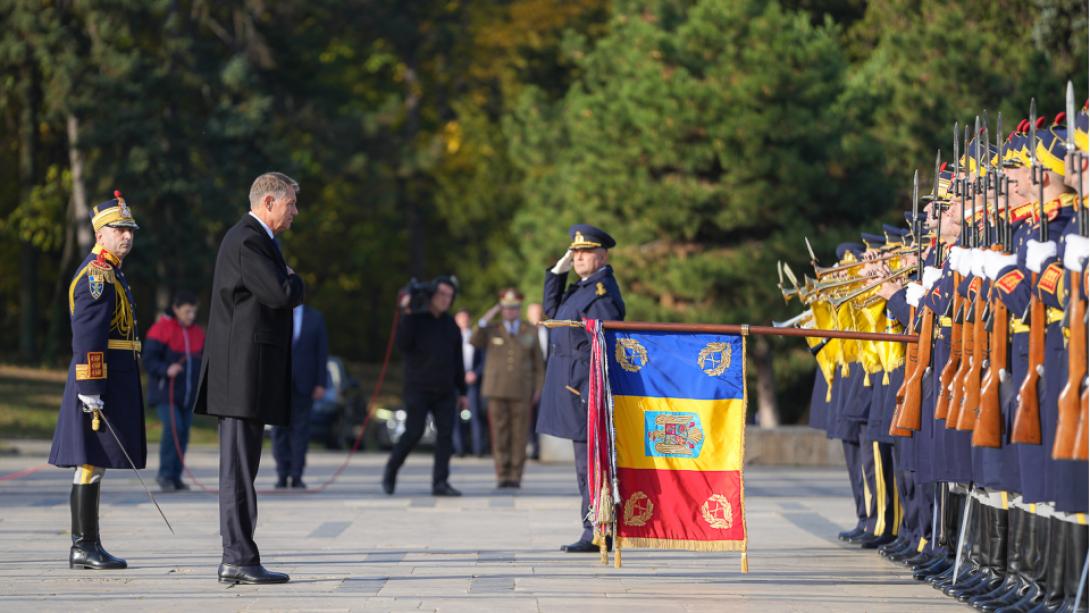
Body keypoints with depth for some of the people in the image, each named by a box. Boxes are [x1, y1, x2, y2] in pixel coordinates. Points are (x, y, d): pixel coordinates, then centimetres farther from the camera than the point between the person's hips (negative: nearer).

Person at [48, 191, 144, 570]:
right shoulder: (97, 275, -12)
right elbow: (86, 336, -20)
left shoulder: (109, 273, 21)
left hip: (115, 382, 10)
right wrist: (90, 390, -24)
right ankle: (85, 547, -9)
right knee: (92, 463, -9)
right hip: (99, 383, -10)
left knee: (91, 464, 10)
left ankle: (84, 547, 13)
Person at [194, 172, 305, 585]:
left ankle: (236, 559, 13)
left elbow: (281, 296, 29)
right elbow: (282, 294, -22)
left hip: (249, 375, 11)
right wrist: (295, 281, -2)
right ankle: (239, 560, -10)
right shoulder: (247, 241, -13)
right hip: (243, 373, -11)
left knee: (240, 469, 10)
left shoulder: (258, 240, 21)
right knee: (239, 469, -9)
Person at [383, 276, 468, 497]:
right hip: (418, 389, -4)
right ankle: (391, 471, 11)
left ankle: (440, 482, -6)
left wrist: (462, 391, 16)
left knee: (445, 434, -6)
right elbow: (403, 344, -18)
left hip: (445, 391, 4)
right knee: (414, 433, -9)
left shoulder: (451, 325, 13)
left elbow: (457, 361, 18)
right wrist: (407, 315, -23)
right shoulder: (416, 319, -1)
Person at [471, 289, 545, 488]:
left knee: (519, 435, -2)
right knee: (500, 434, -2)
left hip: (522, 392, 0)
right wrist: (486, 319, -13)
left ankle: (515, 476, 2)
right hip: (497, 390, 0)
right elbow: (474, 342, -9)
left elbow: (538, 363, 11)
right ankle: (502, 476, 1)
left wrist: (538, 388, 3)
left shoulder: (530, 331, 9)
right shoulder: (492, 330, 9)